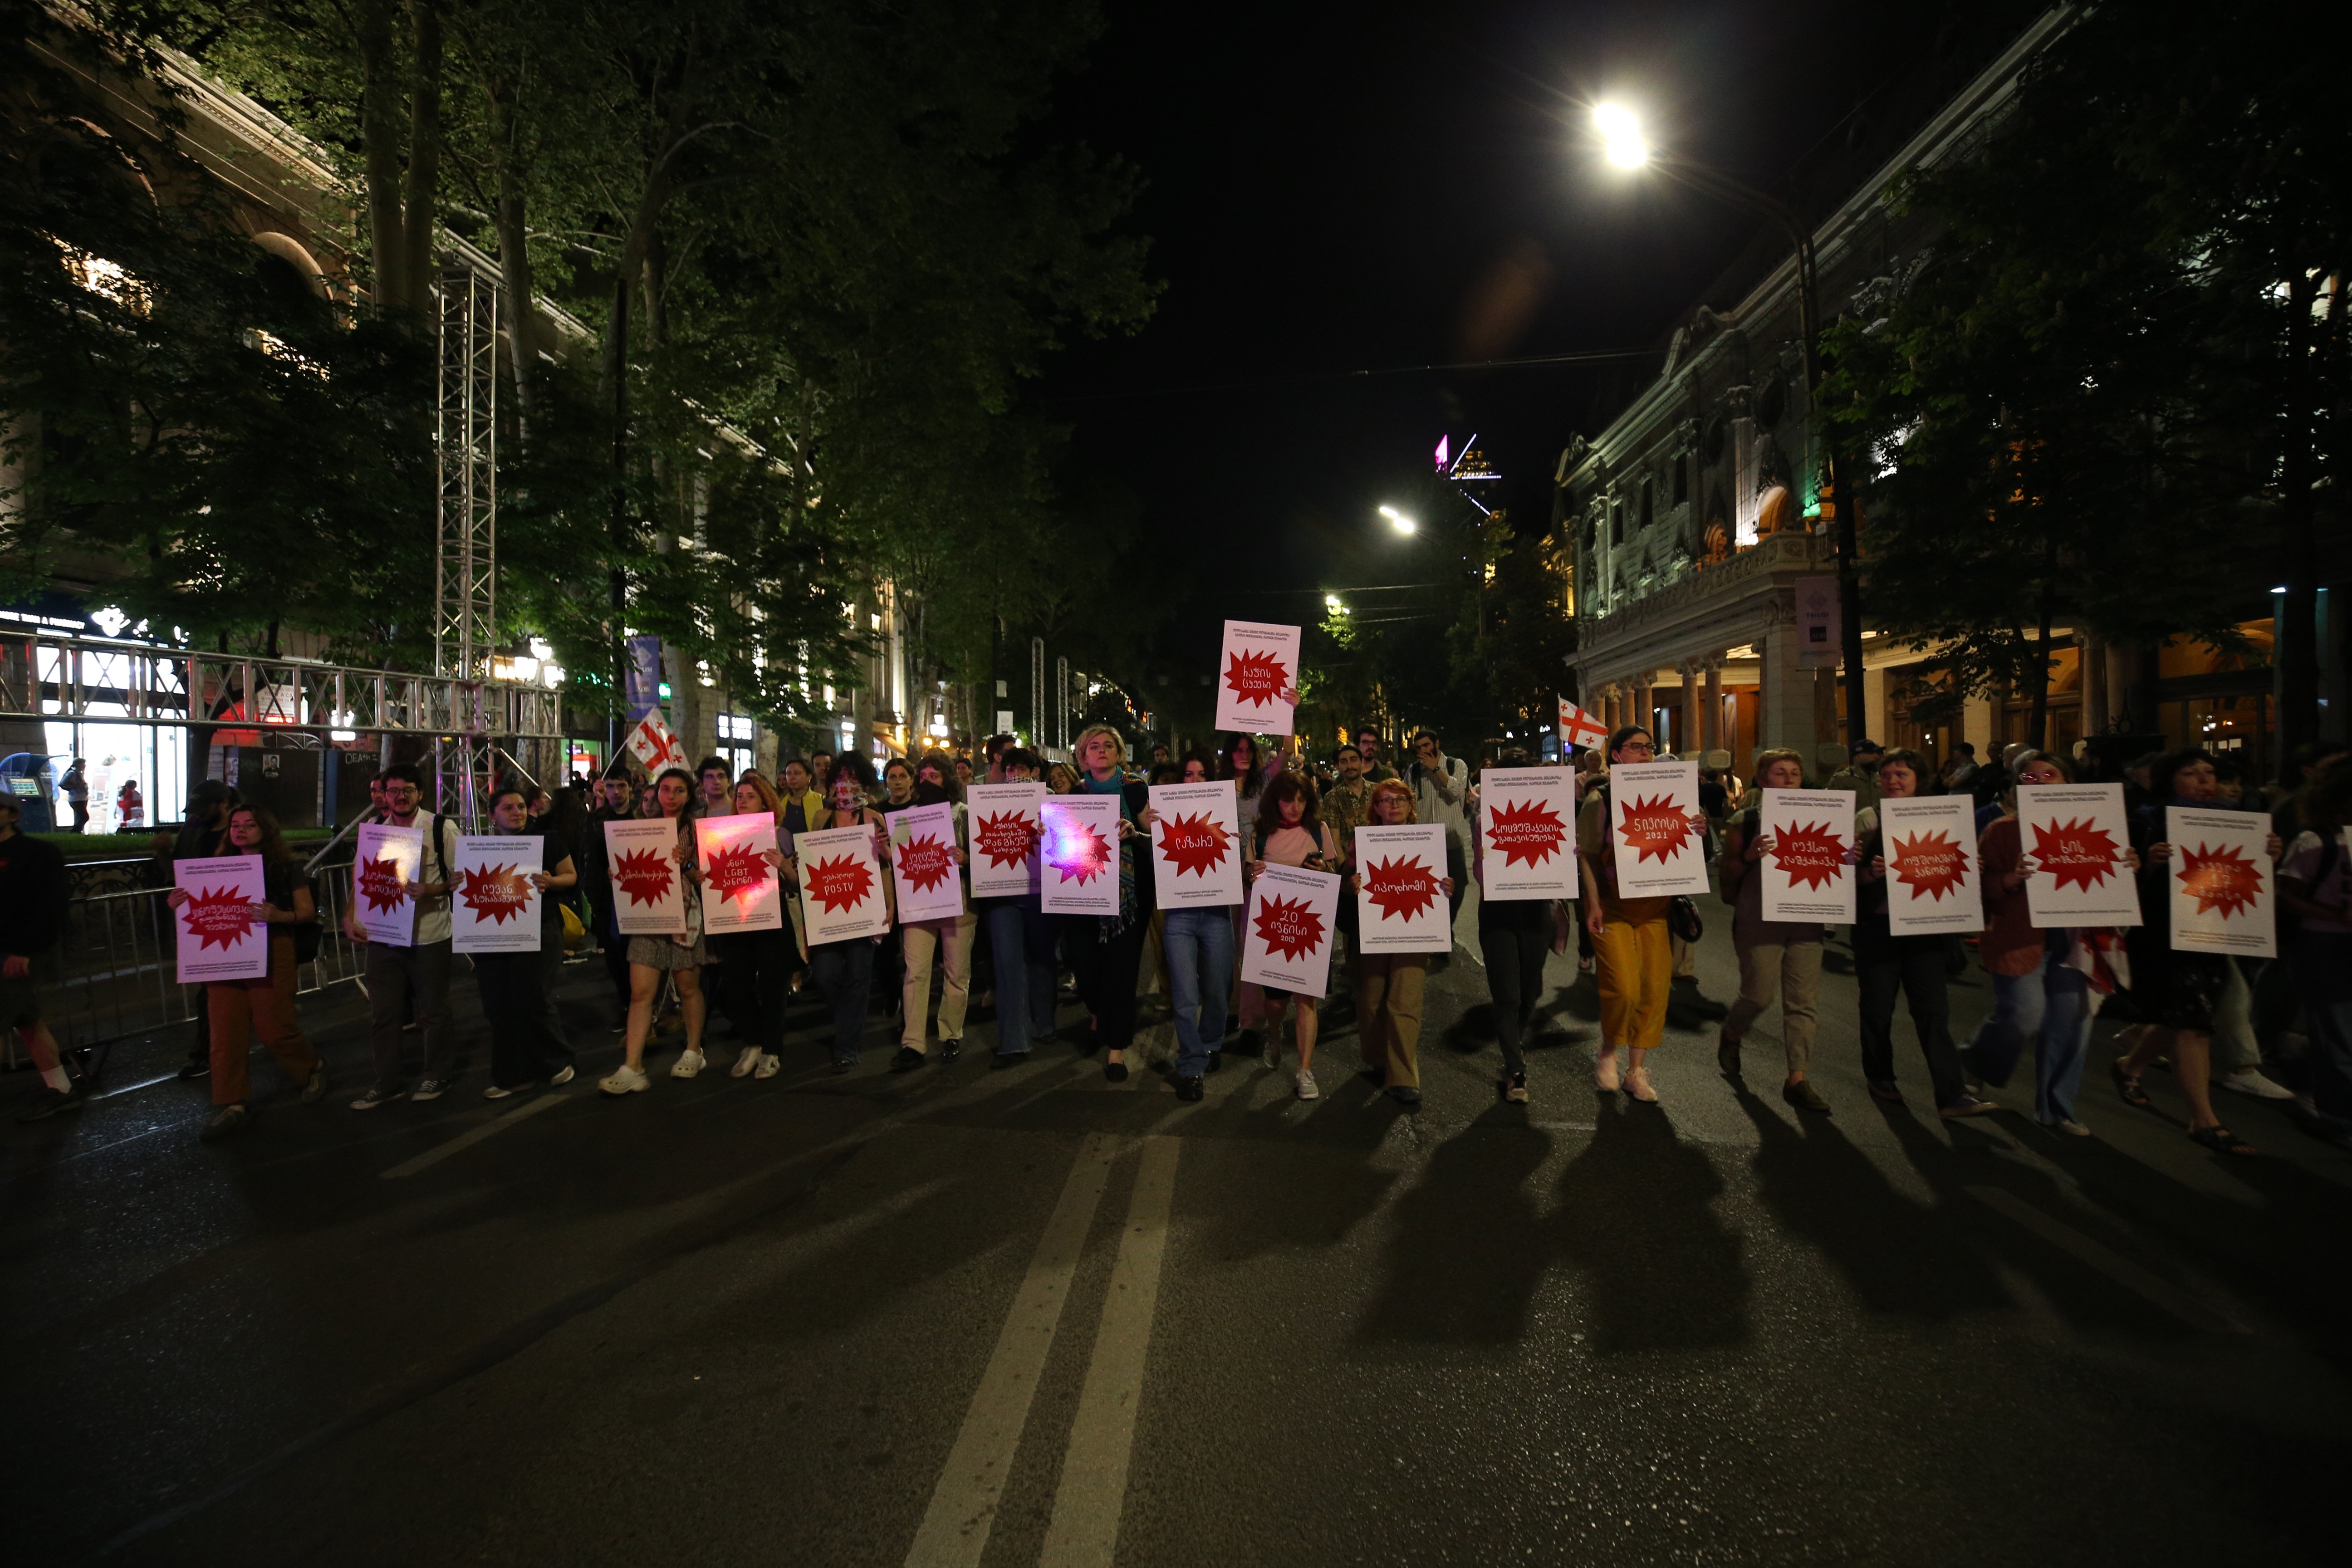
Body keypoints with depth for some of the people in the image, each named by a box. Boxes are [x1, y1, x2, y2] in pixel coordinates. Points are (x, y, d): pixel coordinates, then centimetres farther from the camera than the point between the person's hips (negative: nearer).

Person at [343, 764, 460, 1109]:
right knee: (383, 1014, 12)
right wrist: (350, 918, -2)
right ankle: (386, 1084, 26)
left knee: (432, 1012, 8)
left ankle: (438, 1076, 26)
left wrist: (432, 891, -23)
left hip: (428, 936, -4)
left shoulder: (441, 828, -8)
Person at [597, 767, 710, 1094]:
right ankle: (632, 1069, -4)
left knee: (688, 986, 7)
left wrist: (686, 865, -21)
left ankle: (694, 1052, 25)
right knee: (640, 991, -4)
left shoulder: (697, 829, 1)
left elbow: (706, 878, -4)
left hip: (685, 915, -3)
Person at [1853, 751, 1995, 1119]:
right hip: (1878, 926, -2)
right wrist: (1870, 872, -27)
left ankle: (1951, 1096, -3)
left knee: (1934, 1010, -2)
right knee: (1878, 1008, 7)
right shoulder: (1866, 819, -1)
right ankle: (1879, 1078, 26)